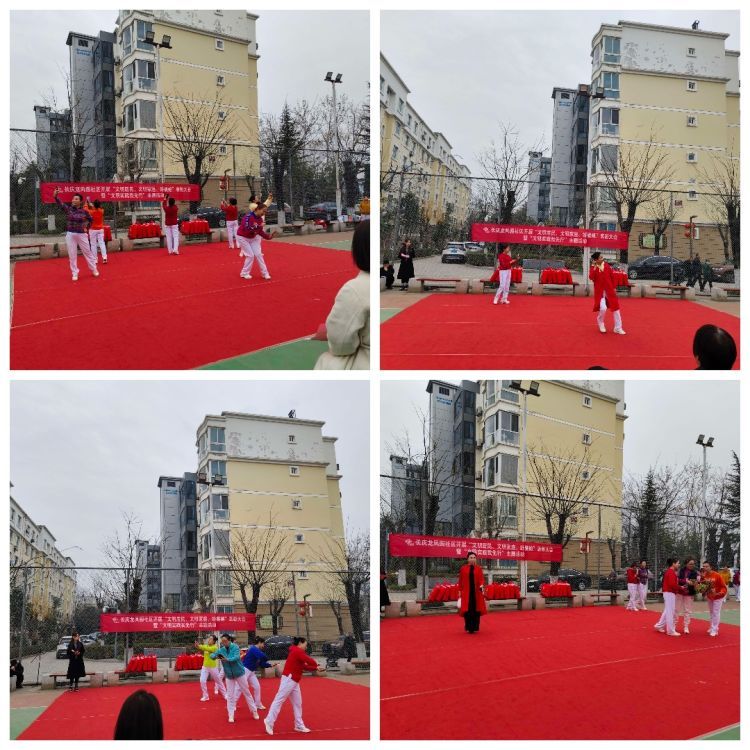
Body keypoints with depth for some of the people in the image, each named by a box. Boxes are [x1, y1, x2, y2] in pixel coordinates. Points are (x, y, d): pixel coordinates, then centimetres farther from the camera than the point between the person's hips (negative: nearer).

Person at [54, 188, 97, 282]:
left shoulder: (84, 211, -5)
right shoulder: (68, 209, -4)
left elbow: (90, 220, 13)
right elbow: (60, 203, -19)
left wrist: (86, 227, 4)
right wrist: (55, 196, -35)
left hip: (82, 234, -1)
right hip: (70, 234, 1)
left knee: (87, 252, 9)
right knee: (72, 255, 4)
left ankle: (94, 270, 25)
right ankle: (74, 273, 13)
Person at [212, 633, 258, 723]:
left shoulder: (235, 647, -17)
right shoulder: (221, 650, -6)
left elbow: (236, 657, -31)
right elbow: (213, 655, -16)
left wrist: (227, 659, -49)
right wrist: (215, 656, -40)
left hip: (239, 673, -3)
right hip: (229, 675, 3)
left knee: (246, 692, 8)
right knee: (230, 695, 1)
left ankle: (254, 711, 21)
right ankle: (231, 715, 9)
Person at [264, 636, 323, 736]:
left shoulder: (297, 653, 18)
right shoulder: (297, 651, -12)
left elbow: (304, 667, 19)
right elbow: (310, 661, -17)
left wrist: (316, 669, 12)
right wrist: (316, 665, 4)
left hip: (294, 681, 10)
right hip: (288, 679, -10)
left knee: (297, 703, 11)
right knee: (279, 700, -8)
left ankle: (299, 725, 16)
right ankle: (269, 722, -6)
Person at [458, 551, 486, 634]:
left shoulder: (478, 569, 6)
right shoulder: (463, 568, 3)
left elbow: (481, 579, 0)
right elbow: (460, 581, 5)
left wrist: (481, 585, -21)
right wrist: (460, 591, 2)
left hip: (476, 593, 1)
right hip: (466, 593, -1)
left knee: (476, 610, 3)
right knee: (467, 610, -2)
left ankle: (475, 627, 12)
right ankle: (468, 627, 5)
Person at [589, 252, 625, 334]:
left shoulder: (607, 266, 1)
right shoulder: (594, 268, -6)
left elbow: (612, 277, 9)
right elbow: (591, 277, -23)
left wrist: (614, 288, 7)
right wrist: (594, 267, -22)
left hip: (609, 291, 3)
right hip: (600, 291, -3)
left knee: (616, 308, 3)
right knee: (603, 308, -19)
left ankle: (618, 328, 14)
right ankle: (601, 323, 14)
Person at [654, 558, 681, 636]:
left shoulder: (668, 571, 14)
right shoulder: (671, 572, -17)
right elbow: (672, 584, -24)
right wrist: (680, 588, -11)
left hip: (667, 592, 10)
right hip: (670, 593, -10)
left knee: (667, 611, 18)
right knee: (670, 612, -5)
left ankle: (659, 626, 23)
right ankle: (671, 631, -1)